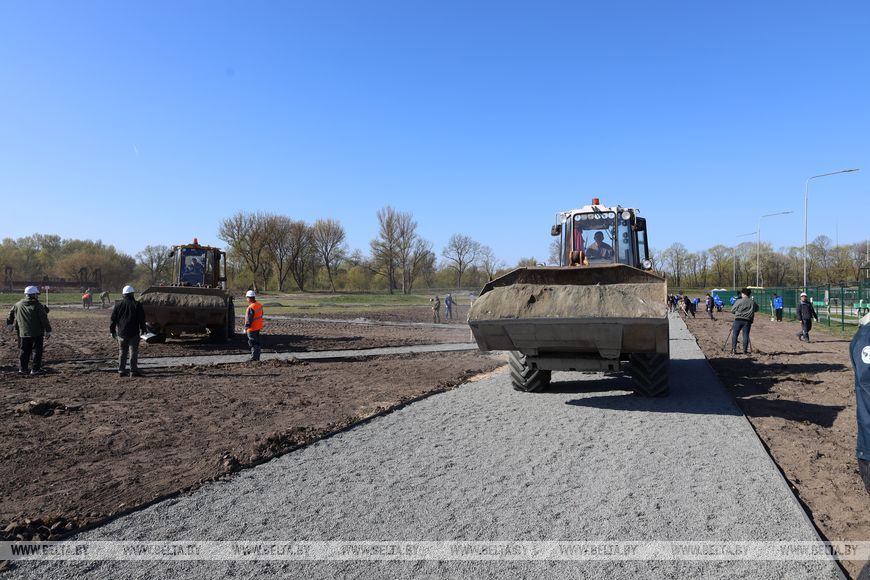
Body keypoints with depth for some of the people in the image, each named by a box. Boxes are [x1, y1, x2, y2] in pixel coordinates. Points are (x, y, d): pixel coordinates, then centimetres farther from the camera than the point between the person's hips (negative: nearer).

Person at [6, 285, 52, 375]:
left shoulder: (18, 305, 8)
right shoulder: (38, 305, -10)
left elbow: (11, 314, 21)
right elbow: (44, 319, -12)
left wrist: (9, 323, 37)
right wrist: (48, 330, -7)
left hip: (23, 333, 5)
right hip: (37, 333, -5)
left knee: (24, 351, 15)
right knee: (37, 351, 2)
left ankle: (22, 368, 18)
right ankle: (35, 369, 1)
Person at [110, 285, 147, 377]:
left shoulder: (118, 305, 4)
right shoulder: (137, 305, -4)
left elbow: (113, 319, 7)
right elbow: (142, 319, -2)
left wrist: (112, 331, 14)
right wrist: (143, 330, 6)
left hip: (121, 333, 3)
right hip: (133, 333, -3)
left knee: (122, 352, 12)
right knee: (133, 352, -1)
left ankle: (121, 371, 13)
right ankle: (133, 371, -4)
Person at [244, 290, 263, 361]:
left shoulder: (251, 308, -23)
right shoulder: (259, 305, 5)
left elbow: (249, 319, -23)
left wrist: (246, 328, -15)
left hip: (252, 328, -9)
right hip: (258, 327, 9)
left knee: (253, 343, -1)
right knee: (257, 342, 16)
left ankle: (254, 357, 3)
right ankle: (257, 357, 24)